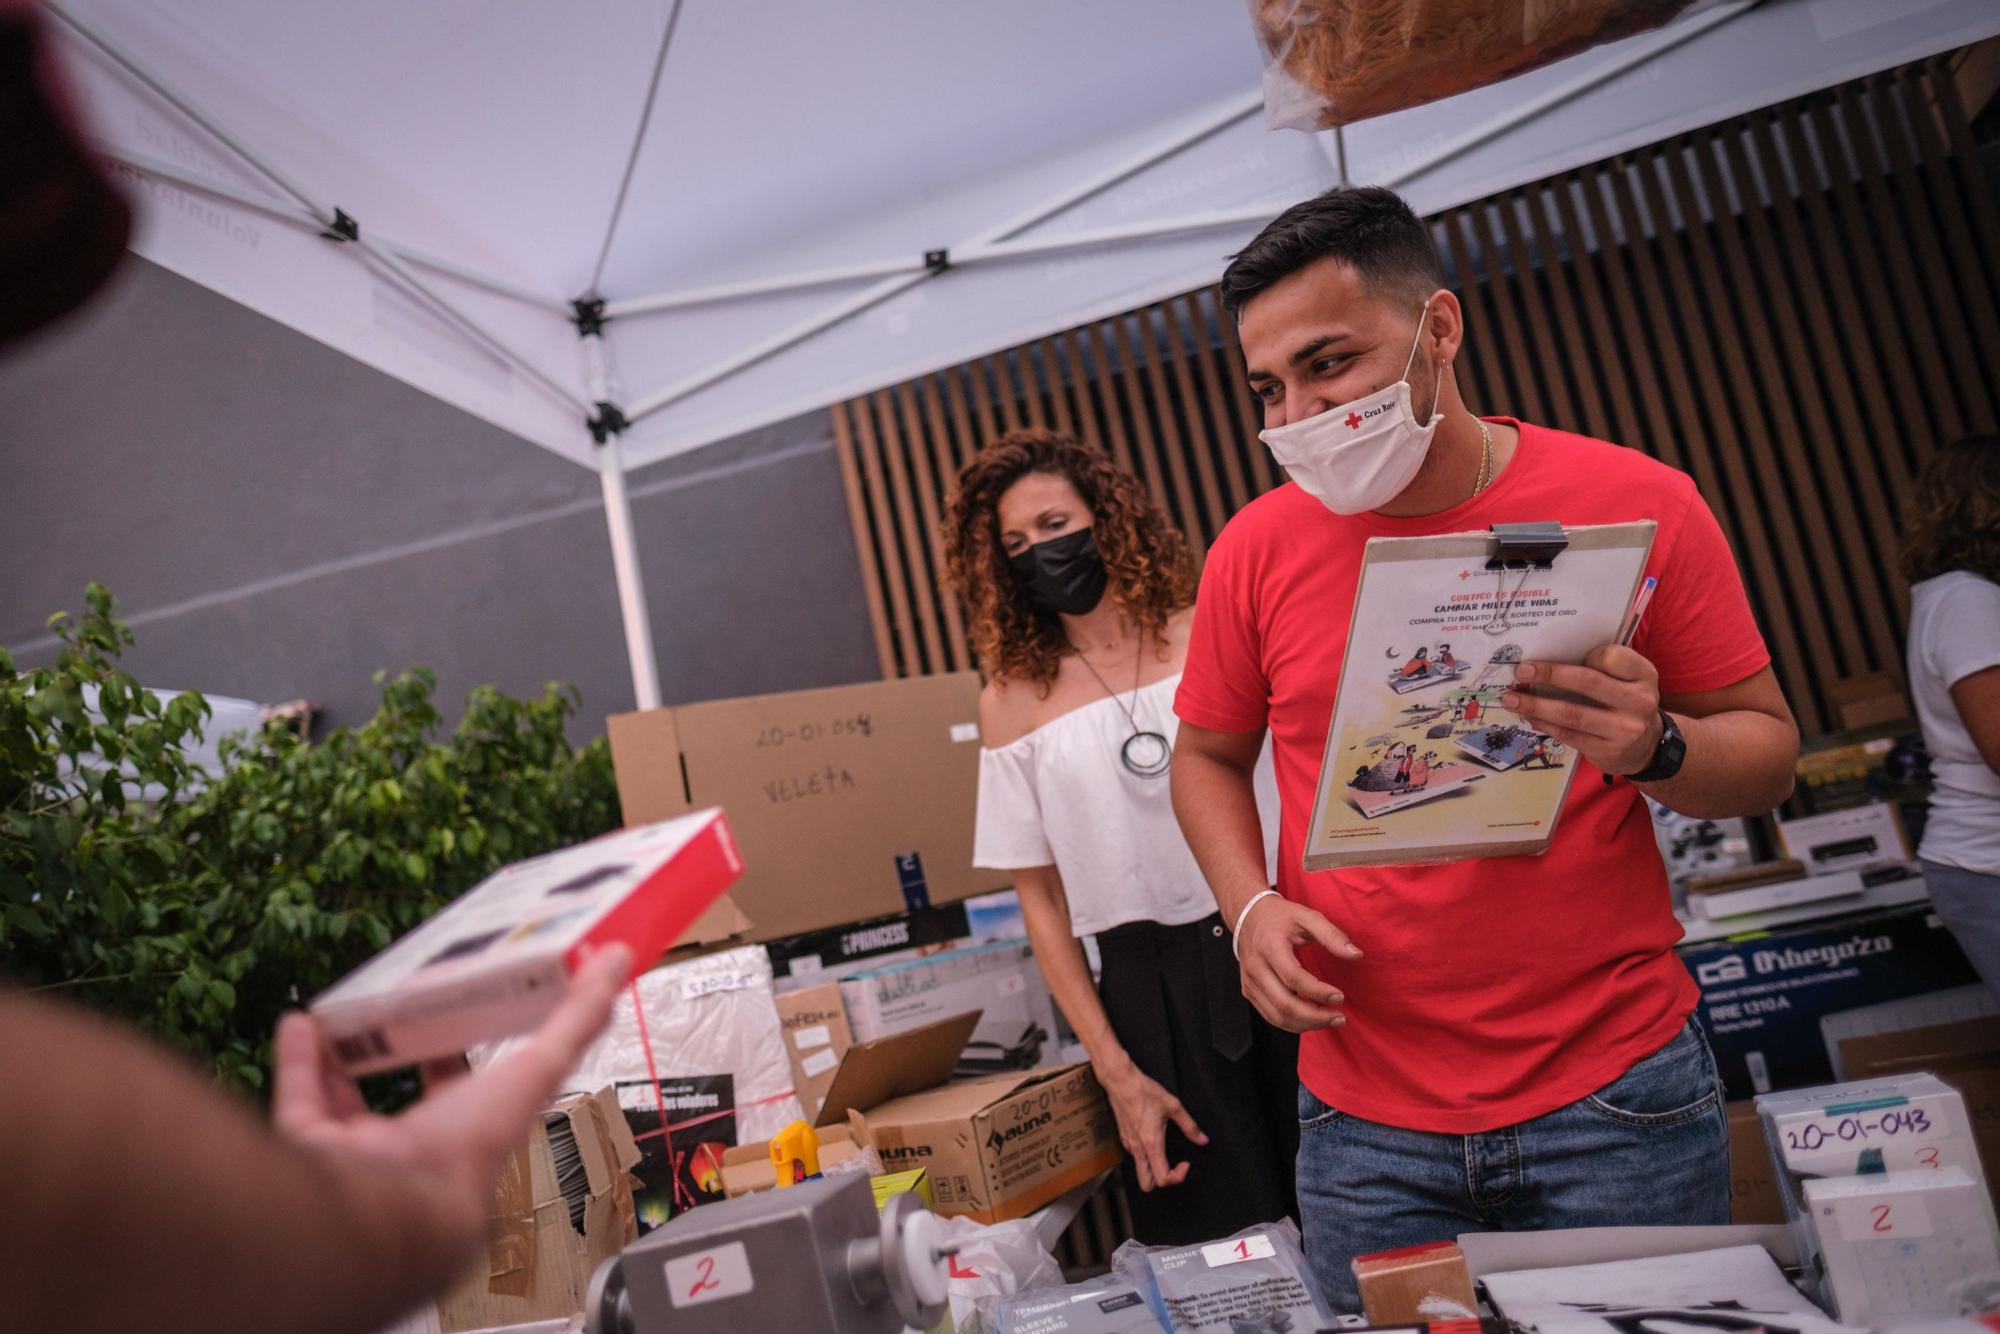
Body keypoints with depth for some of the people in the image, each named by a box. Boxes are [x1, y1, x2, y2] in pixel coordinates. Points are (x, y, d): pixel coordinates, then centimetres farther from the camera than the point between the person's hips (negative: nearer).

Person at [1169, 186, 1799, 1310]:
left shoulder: (1636, 504, -7)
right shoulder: (1258, 548, -1)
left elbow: (1769, 747, 0)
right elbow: (1209, 756, 11)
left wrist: (1656, 749, -22)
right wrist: (1251, 906, -7)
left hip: (1616, 1097, -1)